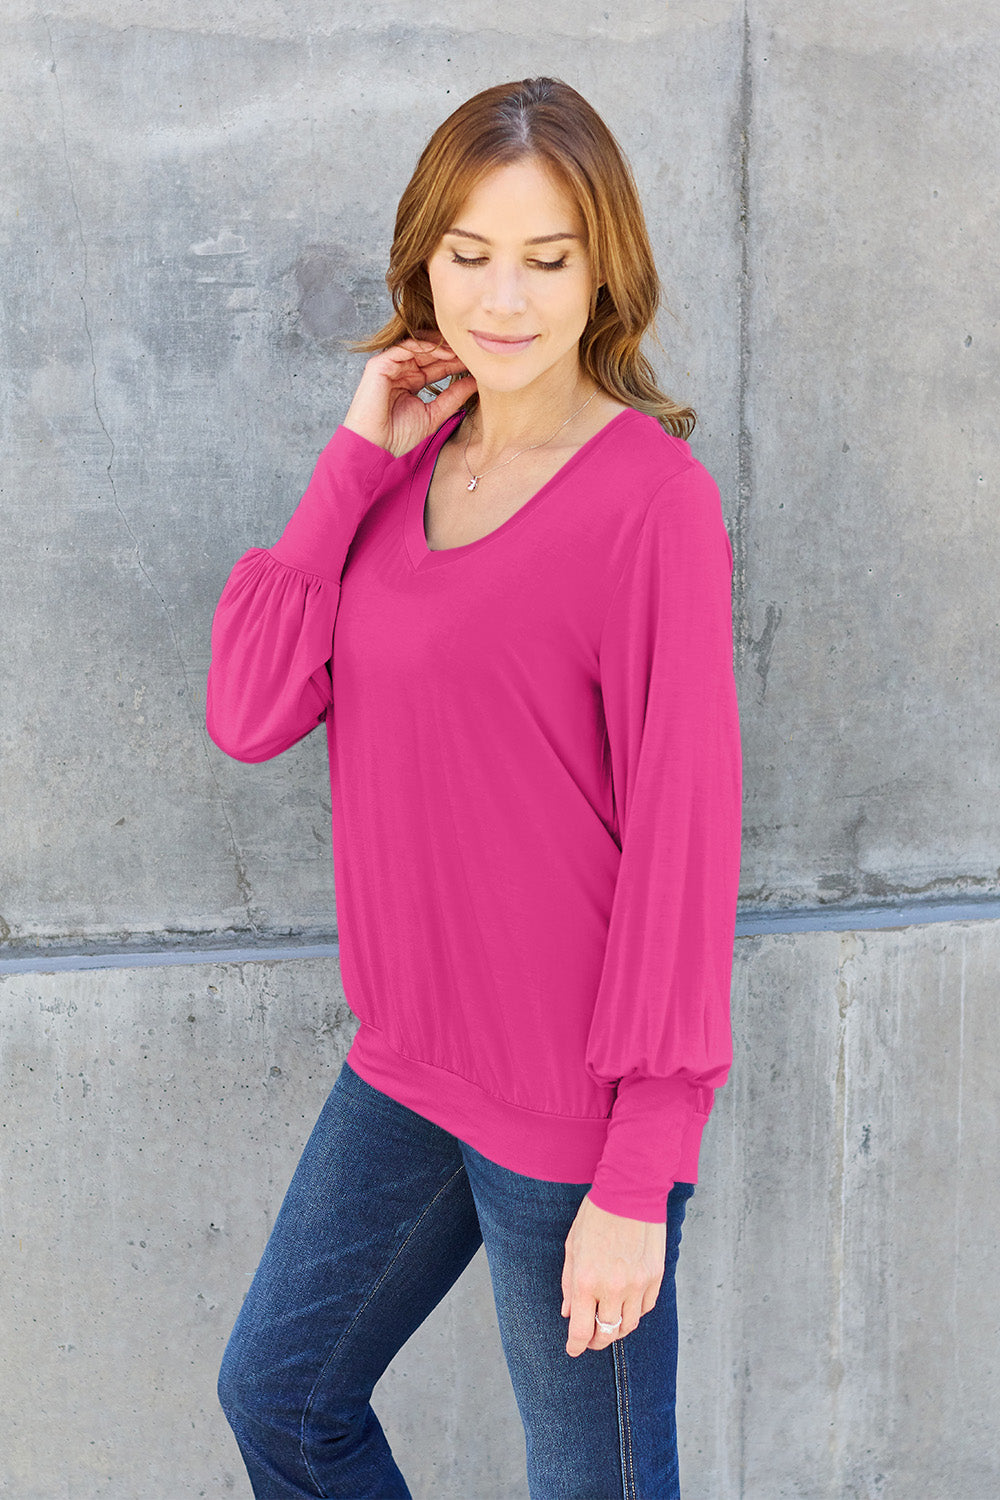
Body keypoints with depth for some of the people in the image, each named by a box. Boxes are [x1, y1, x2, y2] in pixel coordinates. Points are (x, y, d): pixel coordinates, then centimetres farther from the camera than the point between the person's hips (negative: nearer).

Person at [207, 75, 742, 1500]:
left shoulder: (652, 495, -17)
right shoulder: (409, 462, 4)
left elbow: (685, 830, -17)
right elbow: (247, 713, -4)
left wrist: (641, 1176, -17)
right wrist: (359, 460, -9)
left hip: (575, 1109, -7)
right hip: (406, 1065, 7)